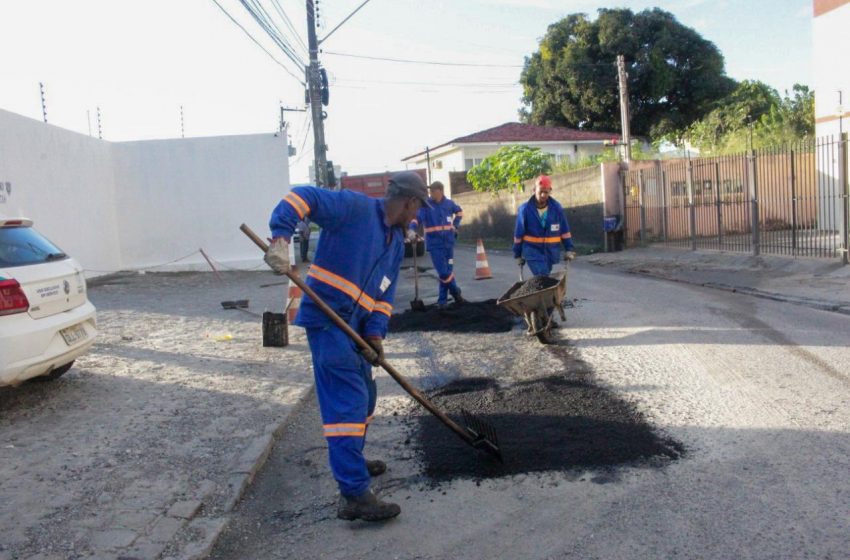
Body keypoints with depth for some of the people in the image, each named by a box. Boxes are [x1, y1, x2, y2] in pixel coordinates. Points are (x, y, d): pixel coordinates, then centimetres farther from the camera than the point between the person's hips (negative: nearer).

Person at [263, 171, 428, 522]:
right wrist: (281, 238, -35)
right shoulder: (355, 207, -10)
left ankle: (351, 462, 42)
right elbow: (303, 197, -20)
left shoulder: (397, 242, 15)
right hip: (327, 319, -10)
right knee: (347, 401, -12)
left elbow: (385, 292, 13)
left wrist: (376, 332, -1)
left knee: (363, 397, 21)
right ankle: (354, 495, -8)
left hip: (355, 326, 10)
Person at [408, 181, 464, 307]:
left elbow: (460, 212, 23)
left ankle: (443, 299, 19)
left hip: (448, 242, 4)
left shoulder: (449, 203, 3)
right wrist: (411, 230, -40)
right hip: (435, 244, -4)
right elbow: (416, 217, -21)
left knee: (447, 271, 7)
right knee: (443, 272, -9)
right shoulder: (426, 205, -9)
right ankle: (455, 292, 14)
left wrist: (455, 225, 10)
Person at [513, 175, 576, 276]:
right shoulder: (525, 209, -8)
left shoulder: (556, 208, -2)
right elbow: (518, 234, 0)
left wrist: (569, 249, 1)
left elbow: (565, 231, 6)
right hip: (533, 252, -3)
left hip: (551, 252, 3)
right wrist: (518, 254, 4)